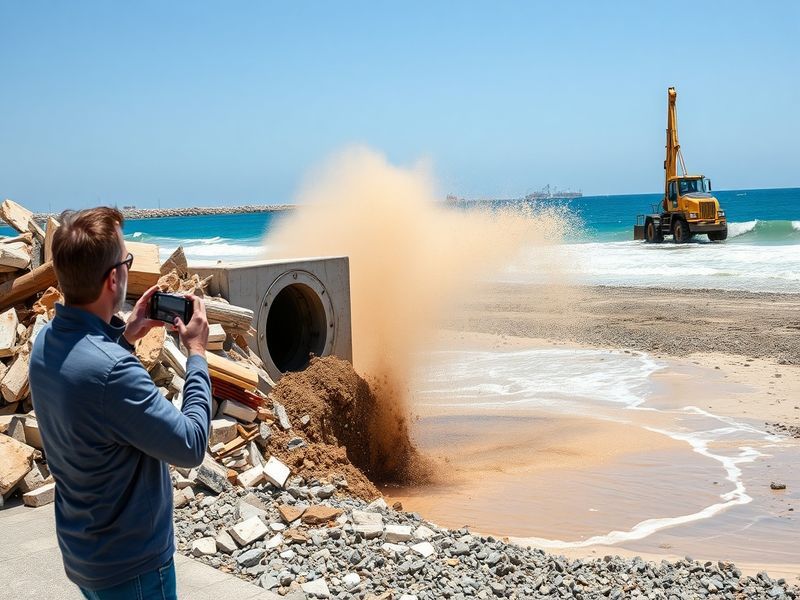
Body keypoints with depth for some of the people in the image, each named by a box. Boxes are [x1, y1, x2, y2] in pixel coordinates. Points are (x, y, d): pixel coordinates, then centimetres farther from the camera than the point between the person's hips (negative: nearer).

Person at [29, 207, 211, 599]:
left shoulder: (46, 341, -6)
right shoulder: (111, 371, -34)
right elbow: (191, 446, -24)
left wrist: (125, 337, 6)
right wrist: (197, 353, -14)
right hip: (130, 565, -8)